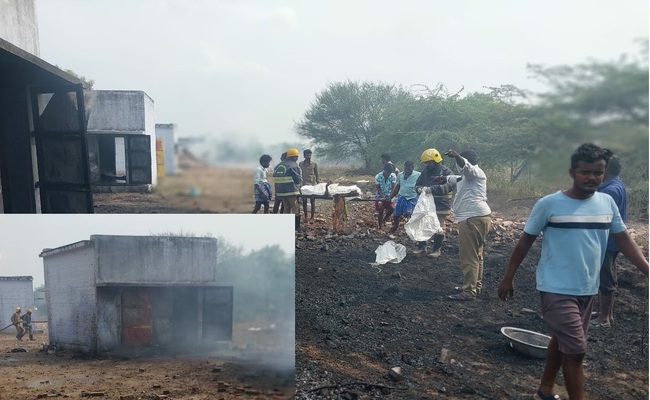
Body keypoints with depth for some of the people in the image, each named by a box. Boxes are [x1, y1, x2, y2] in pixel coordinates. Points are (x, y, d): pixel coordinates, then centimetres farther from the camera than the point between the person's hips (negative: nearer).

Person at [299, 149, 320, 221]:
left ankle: (312, 217, 7)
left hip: (313, 184, -2)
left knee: (312, 201, 0)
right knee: (304, 201, 4)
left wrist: (318, 183, 0)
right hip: (304, 184, 2)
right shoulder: (300, 164, 7)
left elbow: (317, 175, 6)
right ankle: (305, 217, 14)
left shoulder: (314, 164, 2)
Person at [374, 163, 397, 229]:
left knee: (391, 209, -13)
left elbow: (393, 187, -14)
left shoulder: (393, 176, -14)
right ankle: (380, 226, 10)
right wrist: (382, 197, -22)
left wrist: (390, 196, -26)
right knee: (380, 211, -2)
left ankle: (384, 220, 14)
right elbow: (377, 188, -13)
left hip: (389, 196, 2)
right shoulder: (378, 176, -18)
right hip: (380, 196, -1)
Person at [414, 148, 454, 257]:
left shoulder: (446, 172, -11)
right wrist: (420, 189, -12)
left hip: (441, 205, -6)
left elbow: (449, 186, -23)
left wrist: (432, 189, -30)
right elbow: (418, 184, 13)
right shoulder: (425, 171, 9)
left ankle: (436, 249, 17)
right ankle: (421, 246, 26)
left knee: (439, 228, 5)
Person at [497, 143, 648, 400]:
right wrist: (508, 278, -4)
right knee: (576, 349, -5)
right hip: (557, 289, -6)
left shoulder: (607, 203, 1)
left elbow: (624, 240, 9)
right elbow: (526, 241, -7)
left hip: (588, 289, 6)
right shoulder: (549, 204, -14)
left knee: (562, 341, 19)